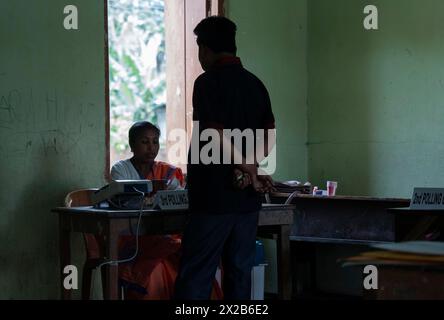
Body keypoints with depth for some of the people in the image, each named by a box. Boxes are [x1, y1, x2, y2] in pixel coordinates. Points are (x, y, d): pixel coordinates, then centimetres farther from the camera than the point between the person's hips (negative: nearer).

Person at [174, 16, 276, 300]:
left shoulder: (208, 82, -8)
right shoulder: (256, 84, 12)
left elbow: (217, 136, -16)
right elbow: (270, 134, 8)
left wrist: (250, 169, -7)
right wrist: (250, 167, -4)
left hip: (215, 196, -6)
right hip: (248, 198, 6)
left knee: (195, 276, -5)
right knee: (240, 274, 8)